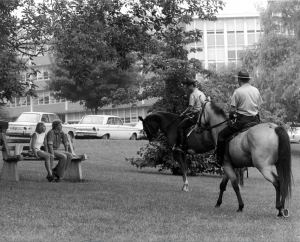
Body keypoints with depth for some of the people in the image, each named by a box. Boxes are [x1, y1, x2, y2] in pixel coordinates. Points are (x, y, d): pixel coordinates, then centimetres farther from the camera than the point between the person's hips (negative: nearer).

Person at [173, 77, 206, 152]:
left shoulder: (193, 95, -14)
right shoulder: (201, 93, 14)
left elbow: (190, 108, -20)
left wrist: (183, 114, -5)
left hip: (196, 116, -10)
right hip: (203, 115, 10)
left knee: (180, 127, -10)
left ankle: (179, 145, -16)